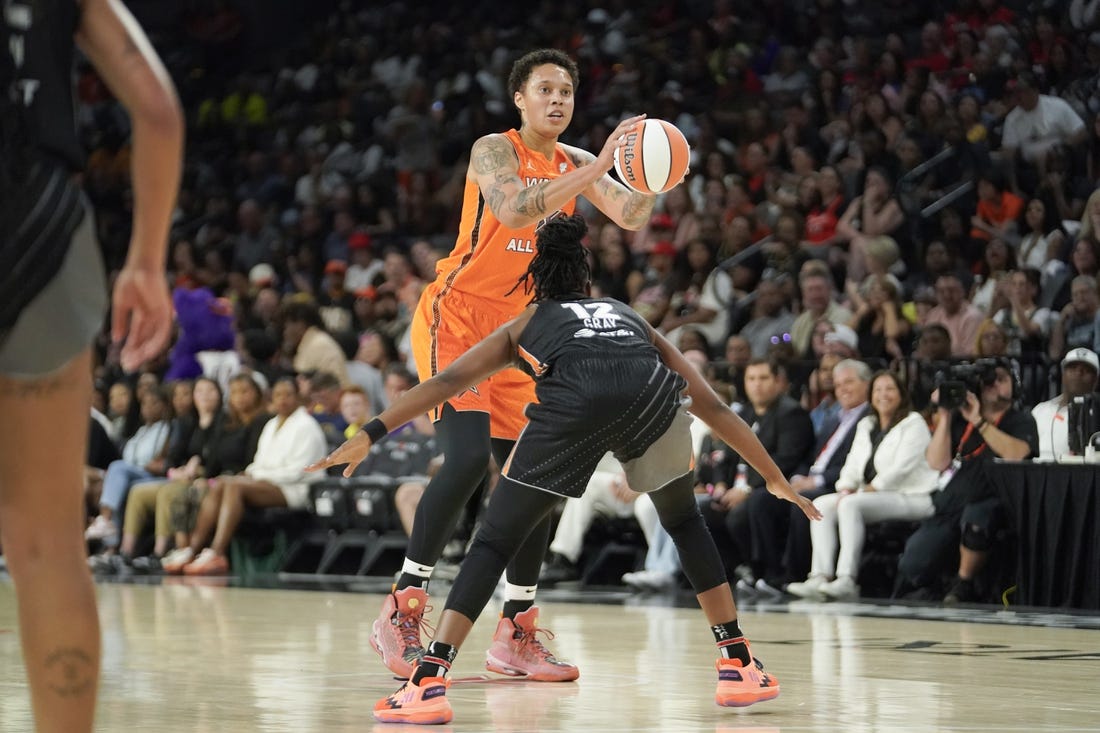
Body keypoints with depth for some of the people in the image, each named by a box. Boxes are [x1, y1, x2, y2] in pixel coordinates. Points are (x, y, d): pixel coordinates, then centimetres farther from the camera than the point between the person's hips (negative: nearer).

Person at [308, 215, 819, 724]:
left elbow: (448, 381, 23)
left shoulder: (524, 324, 36)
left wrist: (369, 435, 22)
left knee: (494, 542, 10)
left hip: (570, 401, -2)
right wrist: (775, 478, 45)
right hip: (650, 393, 2)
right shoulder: (633, 319, 41)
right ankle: (738, 665, 25)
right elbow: (713, 407, 39)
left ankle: (429, 684, -2)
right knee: (684, 522, 29)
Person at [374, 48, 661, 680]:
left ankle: (516, 628, 13)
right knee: (468, 457, -23)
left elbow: (631, 217, -1)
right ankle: (403, 609, -16)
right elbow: (515, 210, -30)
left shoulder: (574, 164, 9)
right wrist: (595, 169, -37)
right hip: (457, 317, -7)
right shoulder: (495, 151, -11)